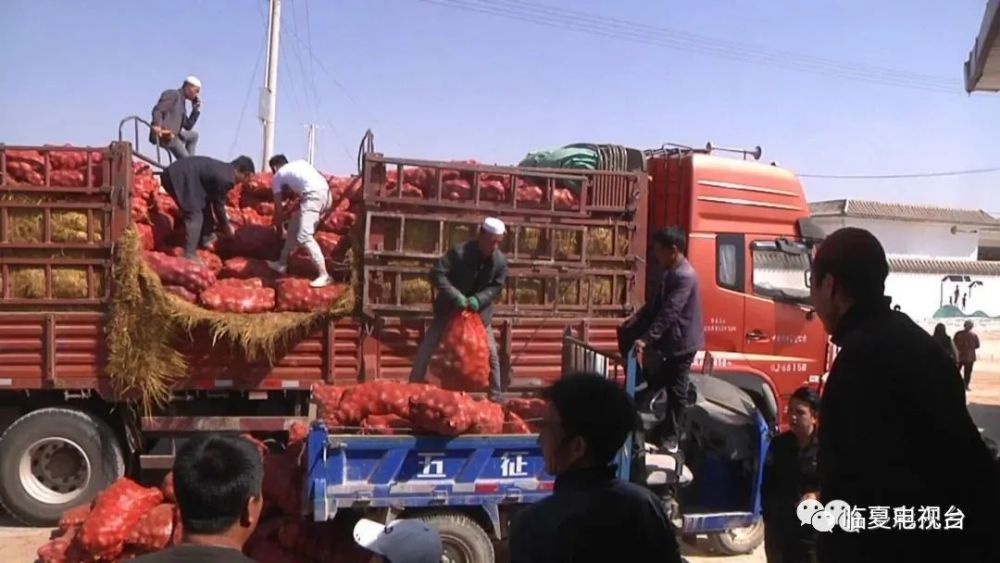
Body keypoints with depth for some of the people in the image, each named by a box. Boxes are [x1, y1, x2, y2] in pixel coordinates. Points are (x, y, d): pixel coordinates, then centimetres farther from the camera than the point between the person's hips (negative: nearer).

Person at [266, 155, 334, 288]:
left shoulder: (277, 176, 19)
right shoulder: (298, 163, 34)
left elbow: (278, 207, 23)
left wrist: (279, 229, 37)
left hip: (313, 194, -8)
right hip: (325, 192, 8)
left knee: (304, 236, -11)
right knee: (295, 224, 22)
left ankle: (324, 275, -20)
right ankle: (282, 263, 32)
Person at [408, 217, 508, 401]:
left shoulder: (501, 260, -13)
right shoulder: (459, 252, -25)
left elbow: (497, 286, -6)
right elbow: (436, 274, -26)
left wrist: (478, 299, -24)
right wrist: (455, 296, -34)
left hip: (479, 312, 3)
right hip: (449, 309, -3)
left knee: (491, 355, 2)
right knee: (426, 350, -1)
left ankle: (495, 396, 15)